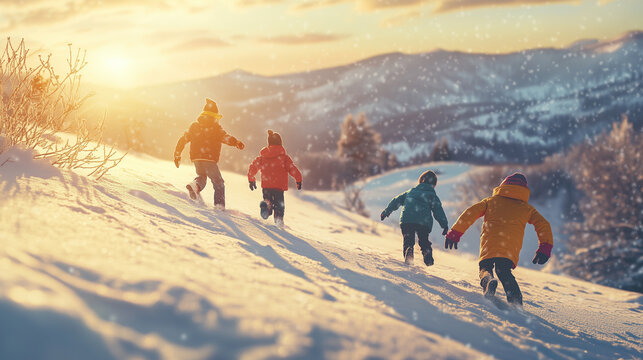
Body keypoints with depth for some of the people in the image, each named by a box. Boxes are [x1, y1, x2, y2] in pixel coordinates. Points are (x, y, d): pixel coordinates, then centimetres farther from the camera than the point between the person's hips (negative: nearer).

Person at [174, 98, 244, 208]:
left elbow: (183, 139, 15)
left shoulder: (194, 125, 14)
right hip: (209, 158, -4)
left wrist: (177, 155, 21)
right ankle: (219, 204, -6)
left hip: (195, 158, 5)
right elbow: (225, 137, -17)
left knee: (201, 176, 26)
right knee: (218, 182, 7)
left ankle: (195, 185, -7)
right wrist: (236, 143, -25)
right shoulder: (215, 127, -1)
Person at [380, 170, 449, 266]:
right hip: (424, 223, -1)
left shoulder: (411, 191, 21)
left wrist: (386, 212, 29)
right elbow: (438, 211, 3)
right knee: (424, 241, 16)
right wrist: (445, 225, 5)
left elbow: (397, 201, 22)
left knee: (408, 241, 8)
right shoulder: (432, 195, 11)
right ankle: (428, 258, -3)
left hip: (406, 221, 1)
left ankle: (408, 254, -21)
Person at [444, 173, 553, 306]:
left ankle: (487, 280, -21)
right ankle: (516, 302, -8)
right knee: (504, 272, 15)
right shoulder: (527, 208, 24)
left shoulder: (492, 200, 23)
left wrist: (455, 233, 14)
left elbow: (470, 213, 12)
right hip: (511, 249, 1)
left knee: (485, 267, 15)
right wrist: (545, 249, 12)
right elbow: (543, 225, 13)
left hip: (489, 244, -1)